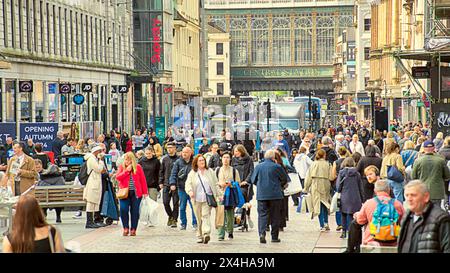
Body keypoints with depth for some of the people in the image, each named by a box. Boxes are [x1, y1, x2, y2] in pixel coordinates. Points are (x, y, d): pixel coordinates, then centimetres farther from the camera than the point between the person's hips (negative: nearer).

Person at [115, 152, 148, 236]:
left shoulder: (138, 167, 4)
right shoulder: (122, 166, 7)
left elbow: (143, 180, 4)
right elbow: (117, 177, -5)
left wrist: (145, 192, 0)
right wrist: (126, 171, -12)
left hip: (136, 193, 0)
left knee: (135, 211, 0)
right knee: (123, 210, -10)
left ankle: (133, 229, 9)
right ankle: (126, 228, 3)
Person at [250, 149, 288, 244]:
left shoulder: (258, 167, 1)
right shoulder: (277, 167, -7)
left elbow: (253, 180, 9)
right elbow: (285, 179, 3)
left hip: (261, 195, 2)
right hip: (275, 194, -2)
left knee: (262, 214, 3)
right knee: (275, 215, 7)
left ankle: (262, 233, -17)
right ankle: (274, 237, 11)